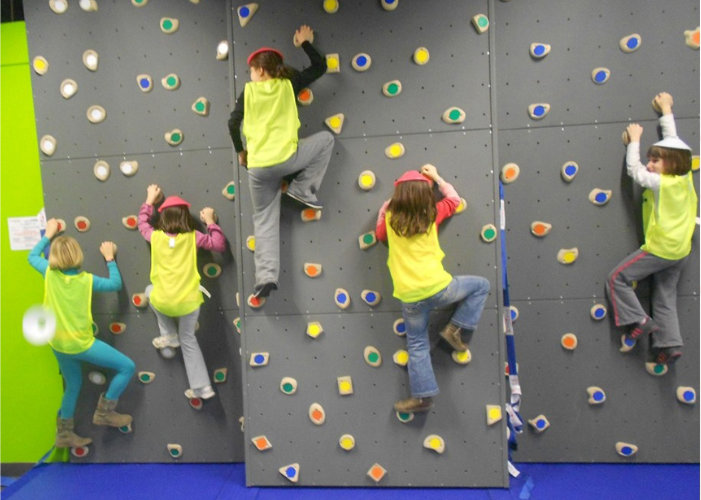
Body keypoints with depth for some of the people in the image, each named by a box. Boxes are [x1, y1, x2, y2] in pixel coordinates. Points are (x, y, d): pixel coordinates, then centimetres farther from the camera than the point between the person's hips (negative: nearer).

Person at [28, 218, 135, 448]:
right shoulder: (87, 280, -14)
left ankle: (64, 434, 34)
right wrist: (110, 258, 6)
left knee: (73, 385, 25)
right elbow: (116, 284, 0)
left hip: (58, 344, 6)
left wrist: (47, 235, 21)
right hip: (81, 343, -6)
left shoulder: (49, 273, -6)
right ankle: (104, 411, 8)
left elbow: (32, 256, 15)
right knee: (127, 367, 1)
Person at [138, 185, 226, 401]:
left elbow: (142, 223, 26)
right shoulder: (193, 237, 0)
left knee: (150, 290, 36)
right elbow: (220, 245, 5)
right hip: (189, 301, 1)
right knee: (188, 338, 24)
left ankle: (169, 335, 30)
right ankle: (202, 387, 23)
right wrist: (210, 222, 12)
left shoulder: (155, 237, 4)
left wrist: (149, 200, 36)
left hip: (163, 302, -1)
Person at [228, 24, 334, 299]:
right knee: (326, 139, 21)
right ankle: (302, 189, 13)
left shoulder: (248, 92, 9)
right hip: (287, 159, -2)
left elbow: (233, 124, 8)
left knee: (264, 221, 12)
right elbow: (320, 67, 17)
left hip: (258, 168, 2)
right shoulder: (288, 85, 8)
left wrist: (240, 151, 25)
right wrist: (305, 43, 33)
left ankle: (266, 276, 3)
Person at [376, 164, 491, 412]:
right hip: (438, 288, -2)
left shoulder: (390, 217, 3)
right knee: (481, 285, 21)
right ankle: (454, 329, 14)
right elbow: (454, 198, 23)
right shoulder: (432, 214, 3)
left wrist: (386, 206, 26)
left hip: (409, 297, 2)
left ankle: (423, 395, 15)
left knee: (417, 346, 16)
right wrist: (436, 177, 32)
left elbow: (380, 235, 25)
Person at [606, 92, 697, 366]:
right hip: (680, 251, 9)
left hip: (660, 249, -9)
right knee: (665, 298, 12)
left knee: (617, 278, -1)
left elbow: (634, 170, -10)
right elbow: (673, 144, 15)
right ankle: (669, 344, 12)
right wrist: (667, 111, 24)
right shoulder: (685, 177, 5)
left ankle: (638, 321, -1)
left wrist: (634, 140, 2)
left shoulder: (661, 183, -17)